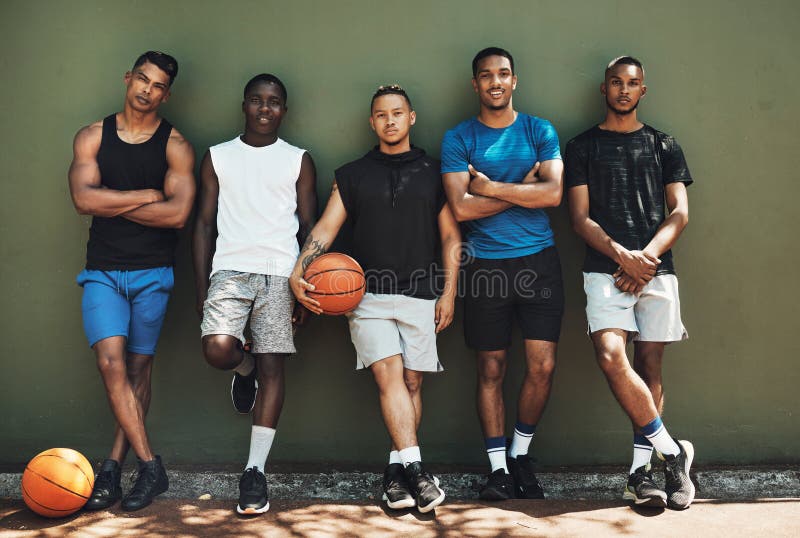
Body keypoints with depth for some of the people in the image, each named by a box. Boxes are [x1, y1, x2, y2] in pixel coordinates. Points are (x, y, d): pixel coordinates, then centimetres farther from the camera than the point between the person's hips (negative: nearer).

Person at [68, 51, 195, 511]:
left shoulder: (175, 146, 1)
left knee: (138, 368, 3)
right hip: (102, 270, 1)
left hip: (152, 271, -1)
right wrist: (147, 196, -10)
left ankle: (115, 466, 12)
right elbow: (84, 199, -9)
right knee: (111, 362, -12)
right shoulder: (93, 137, 7)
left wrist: (111, 203, -8)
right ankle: (150, 466, -6)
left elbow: (178, 213, -12)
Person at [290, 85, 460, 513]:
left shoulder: (433, 173, 11)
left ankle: (396, 469, 10)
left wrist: (449, 292, 3)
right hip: (368, 296, -1)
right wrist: (298, 273, -11)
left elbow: (450, 236, 11)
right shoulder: (352, 175, 12)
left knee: (412, 382, 0)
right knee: (389, 375, -14)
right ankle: (414, 469, -17)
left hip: (420, 297, 1)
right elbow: (326, 227, 4)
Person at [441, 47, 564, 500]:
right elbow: (461, 207, -8)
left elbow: (553, 193, -7)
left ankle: (520, 455, 19)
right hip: (486, 265, -1)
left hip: (539, 259, 1)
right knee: (491, 370, 4)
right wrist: (523, 187, -6)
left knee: (542, 365, -3)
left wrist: (491, 186, -9)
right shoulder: (458, 139, 4)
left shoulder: (540, 131, 8)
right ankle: (498, 468, 14)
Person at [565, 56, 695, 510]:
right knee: (611, 356, -20)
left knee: (649, 368, 1)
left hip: (656, 270, 2)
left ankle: (641, 470, 7)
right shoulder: (583, 147, 12)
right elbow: (580, 217, 3)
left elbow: (680, 213, 7)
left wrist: (646, 257, -9)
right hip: (606, 269, -1)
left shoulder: (663, 145, 16)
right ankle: (672, 451, -9)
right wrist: (624, 256, -11)